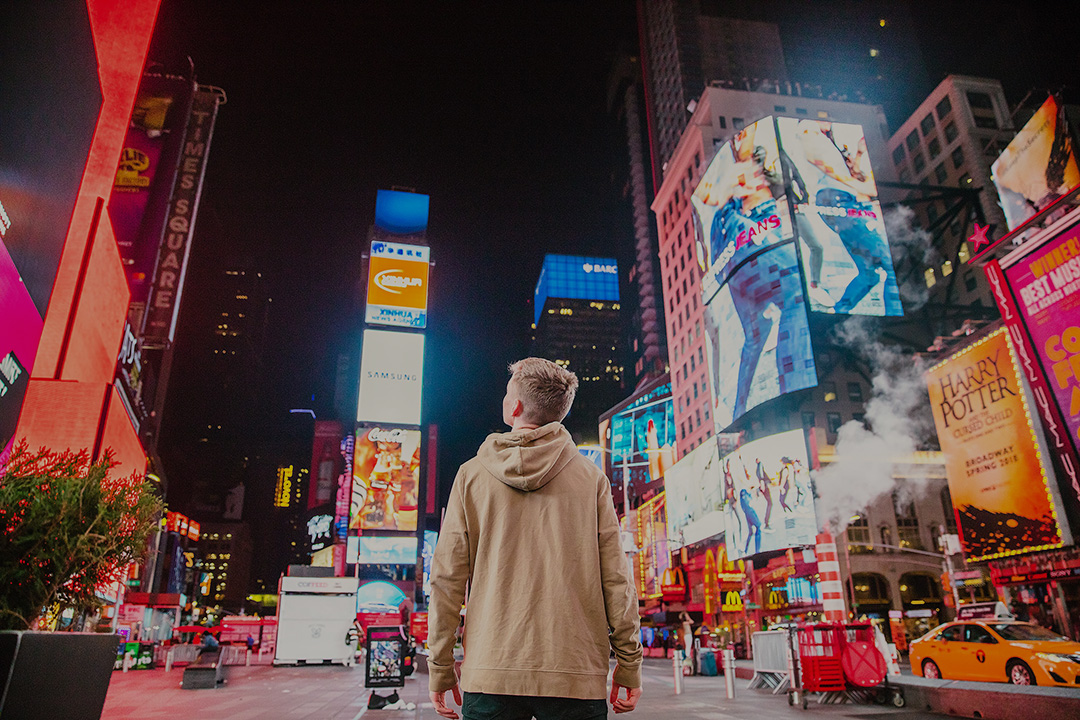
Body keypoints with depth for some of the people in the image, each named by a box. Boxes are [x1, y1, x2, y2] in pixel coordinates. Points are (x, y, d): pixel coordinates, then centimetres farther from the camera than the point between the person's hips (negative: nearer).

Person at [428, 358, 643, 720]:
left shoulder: (471, 475, 1)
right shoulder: (591, 478, 0)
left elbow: (446, 579, 0)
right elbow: (615, 579, -2)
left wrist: (440, 668, 8)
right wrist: (629, 663, 7)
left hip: (489, 673, 0)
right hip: (576, 675, 0)